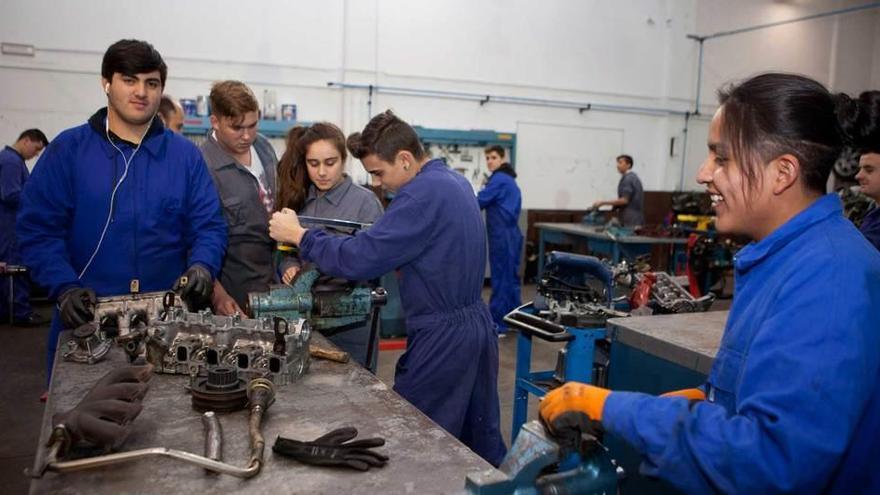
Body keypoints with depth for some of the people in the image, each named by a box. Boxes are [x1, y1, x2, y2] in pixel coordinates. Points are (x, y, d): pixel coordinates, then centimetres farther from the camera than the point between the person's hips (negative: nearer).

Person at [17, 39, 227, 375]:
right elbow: (37, 229, -3)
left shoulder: (184, 155, 5)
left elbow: (208, 226, 3)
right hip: (85, 321, -1)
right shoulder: (68, 149, 0)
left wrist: (202, 266, -17)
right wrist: (65, 287, -17)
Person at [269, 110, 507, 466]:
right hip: (477, 324, 10)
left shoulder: (423, 193, -21)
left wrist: (298, 235, -11)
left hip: (442, 337, -9)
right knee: (481, 445, 18)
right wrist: (372, 241, 3)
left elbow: (360, 259, -24)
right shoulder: (454, 182, 10)